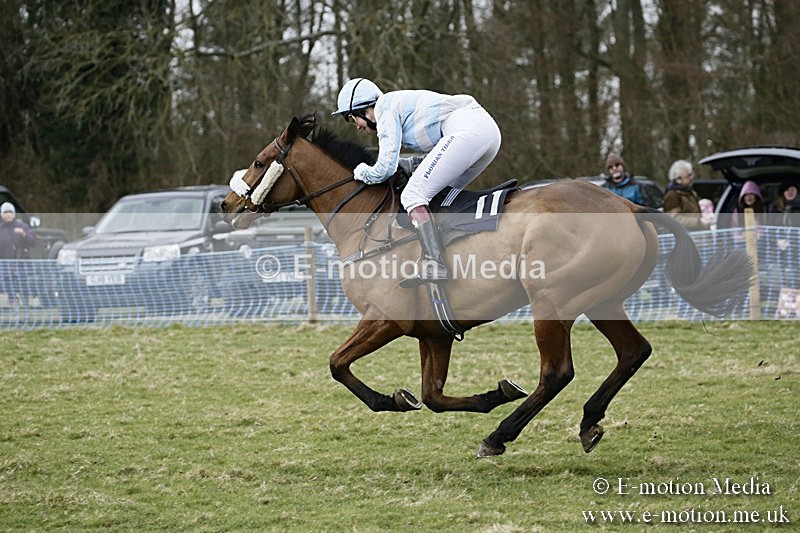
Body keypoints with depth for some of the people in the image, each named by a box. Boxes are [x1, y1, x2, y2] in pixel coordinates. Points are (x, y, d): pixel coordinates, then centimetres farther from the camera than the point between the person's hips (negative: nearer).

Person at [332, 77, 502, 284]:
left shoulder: (386, 110, 5)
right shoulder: (403, 104, 33)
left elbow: (385, 168, -1)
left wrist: (361, 173, 18)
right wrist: (406, 165, 23)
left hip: (467, 129, -10)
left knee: (413, 196, -11)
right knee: (443, 194, 23)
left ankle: (434, 265, -25)